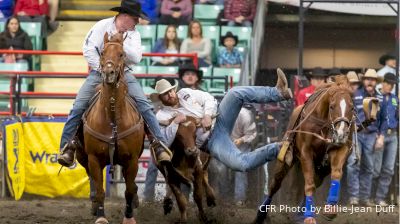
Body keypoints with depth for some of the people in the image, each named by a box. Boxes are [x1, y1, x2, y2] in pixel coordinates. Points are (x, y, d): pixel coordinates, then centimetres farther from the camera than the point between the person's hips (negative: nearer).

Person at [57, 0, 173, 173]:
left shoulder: (134, 34, 2)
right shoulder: (102, 26, -7)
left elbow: (136, 57, -10)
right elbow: (88, 50, -13)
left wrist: (120, 42, -19)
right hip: (99, 72, -2)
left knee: (144, 105, -15)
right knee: (78, 106, -15)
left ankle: (159, 144, -14)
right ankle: (66, 146, -10)